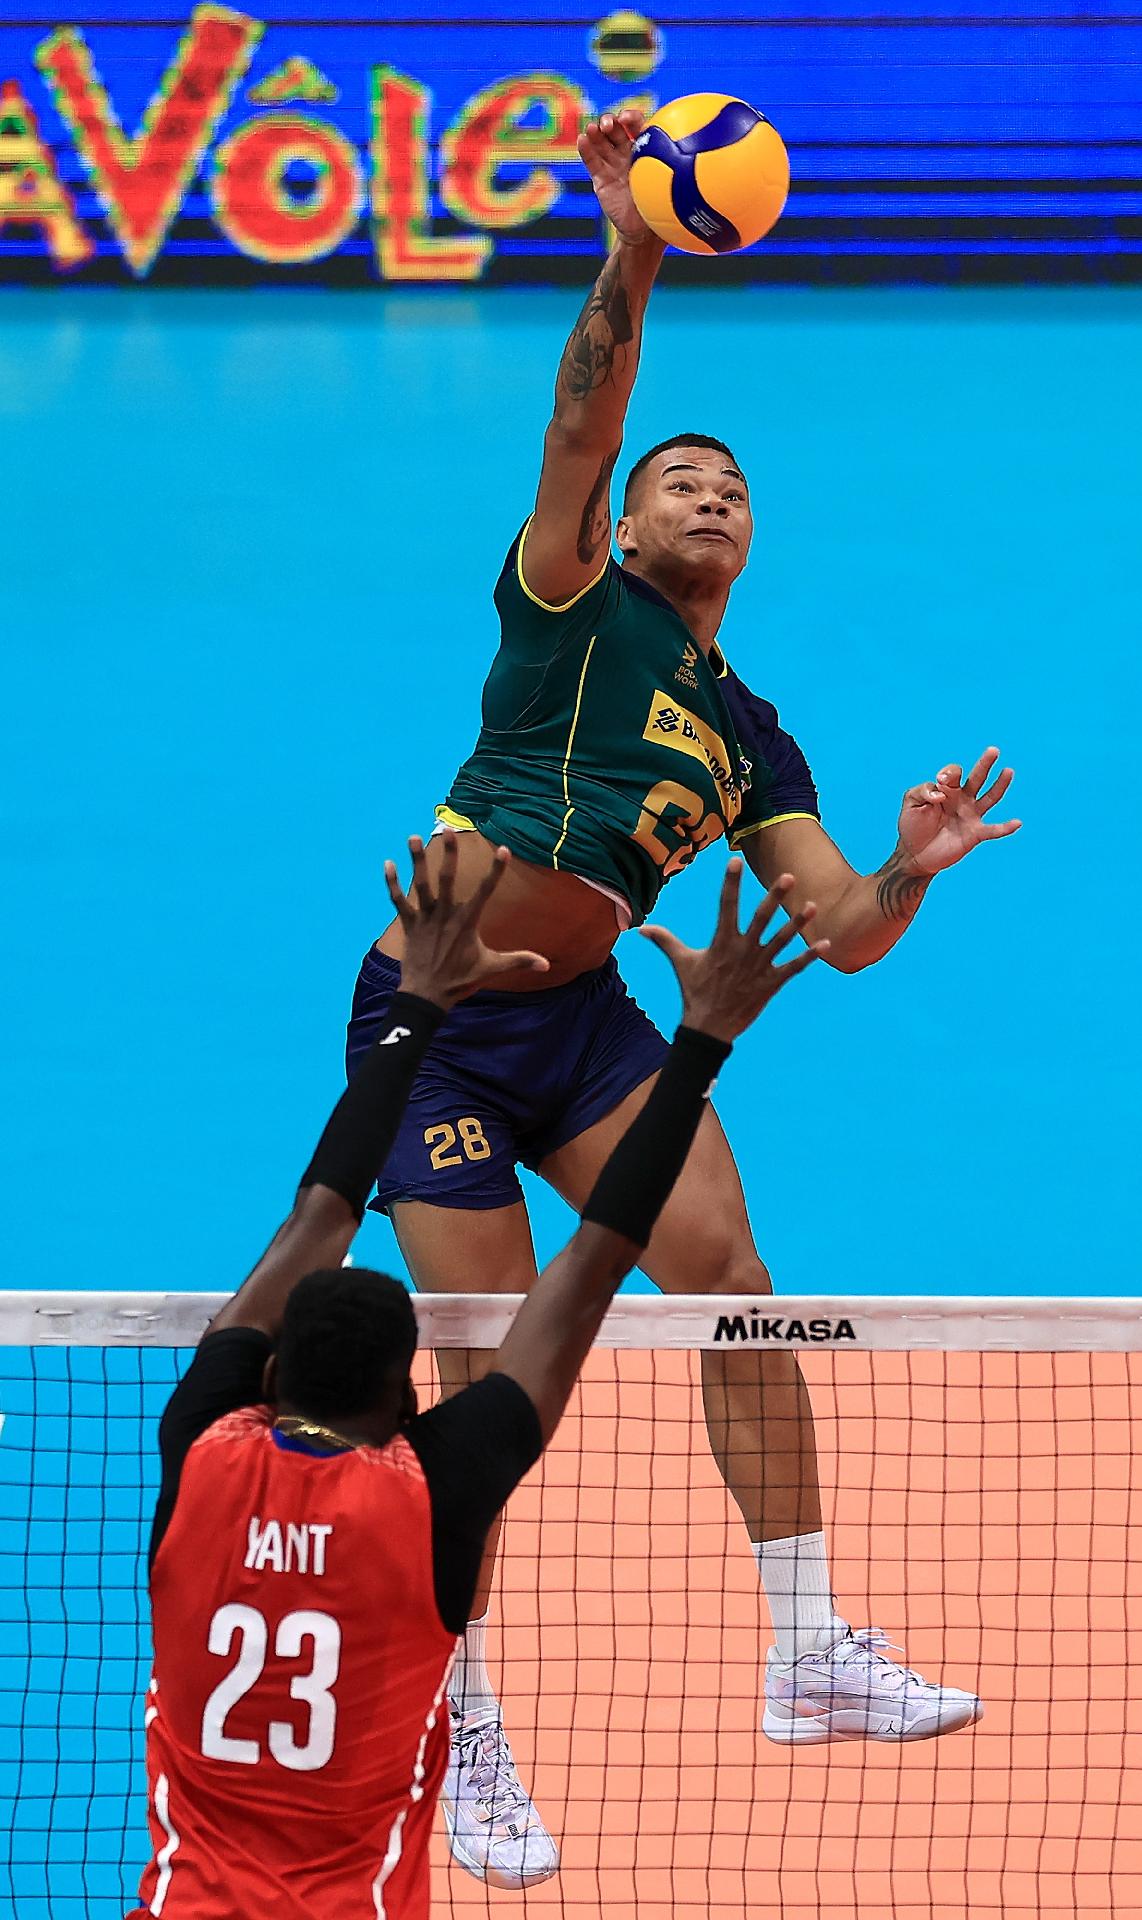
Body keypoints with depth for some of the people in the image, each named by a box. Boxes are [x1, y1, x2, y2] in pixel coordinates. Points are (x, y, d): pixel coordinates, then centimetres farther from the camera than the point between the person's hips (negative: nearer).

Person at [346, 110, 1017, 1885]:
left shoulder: (751, 741, 13)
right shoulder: (575, 602, -2)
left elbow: (846, 933, 7)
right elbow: (582, 426, -20)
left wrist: (909, 869, -15)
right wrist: (631, 269, -36)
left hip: (581, 1017, 5)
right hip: (436, 1018, -5)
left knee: (730, 1274, -11)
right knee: (490, 1375, -6)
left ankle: (811, 1656, -2)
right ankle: (469, 1733, 8)